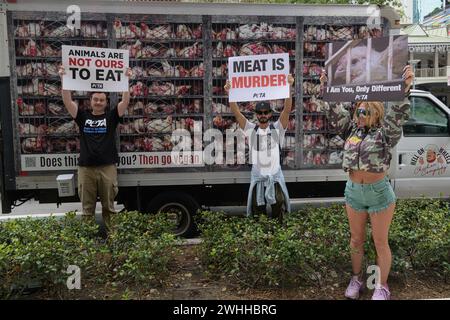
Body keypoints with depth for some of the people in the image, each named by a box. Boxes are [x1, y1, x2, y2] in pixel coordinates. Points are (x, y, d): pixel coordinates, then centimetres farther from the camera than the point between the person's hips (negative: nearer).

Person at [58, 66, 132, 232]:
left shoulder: (111, 117, 6)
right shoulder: (83, 116, 10)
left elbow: (125, 102, -3)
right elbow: (68, 101, 3)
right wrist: (64, 79, -4)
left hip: (107, 167, -1)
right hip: (86, 168, 1)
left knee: (108, 206, 7)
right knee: (87, 207, 8)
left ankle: (110, 233, 17)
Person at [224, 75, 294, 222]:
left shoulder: (277, 128, 1)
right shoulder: (251, 130, 3)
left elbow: (287, 109, -11)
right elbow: (236, 113, -5)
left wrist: (289, 88, -23)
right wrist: (230, 94, -18)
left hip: (275, 176, -1)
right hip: (257, 177, 1)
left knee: (278, 208, -1)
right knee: (258, 213, 6)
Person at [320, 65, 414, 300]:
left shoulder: (385, 133, -7)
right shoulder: (352, 130, 5)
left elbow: (398, 114, -22)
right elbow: (336, 113, 1)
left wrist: (405, 89, -34)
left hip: (379, 192, -4)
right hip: (353, 192, 4)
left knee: (380, 242, 8)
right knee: (356, 239, 16)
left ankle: (382, 287, 24)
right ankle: (356, 279, 34)